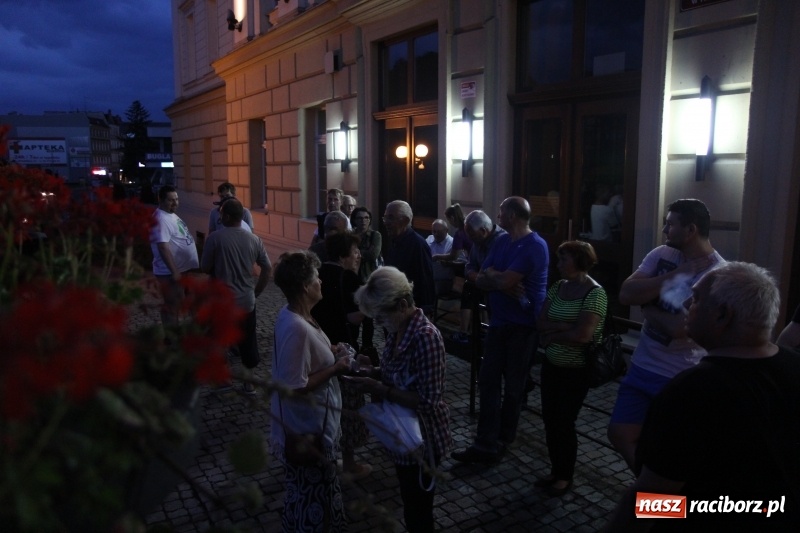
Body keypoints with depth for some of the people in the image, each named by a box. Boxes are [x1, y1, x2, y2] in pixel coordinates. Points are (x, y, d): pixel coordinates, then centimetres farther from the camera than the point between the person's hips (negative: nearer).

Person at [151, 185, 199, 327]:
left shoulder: (172, 215, 10)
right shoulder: (161, 219, -22)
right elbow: (163, 247, -27)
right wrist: (174, 271, -28)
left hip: (183, 268, 10)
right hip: (170, 272, -10)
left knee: (177, 303, 20)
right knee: (172, 306, 0)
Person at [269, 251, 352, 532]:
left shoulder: (292, 314, -1)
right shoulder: (296, 328, -31)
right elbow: (295, 387, -30)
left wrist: (330, 354, 4)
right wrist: (335, 369, -21)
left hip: (312, 422, 10)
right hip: (307, 428, -10)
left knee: (316, 490, 29)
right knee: (310, 496, 12)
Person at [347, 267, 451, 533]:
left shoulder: (426, 337, -30)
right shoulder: (398, 330, -3)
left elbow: (428, 401, -29)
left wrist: (381, 390, -27)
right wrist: (374, 372, -7)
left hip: (422, 439, -8)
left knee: (418, 510, 14)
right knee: (410, 503, 27)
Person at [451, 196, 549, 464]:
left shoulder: (535, 246, -16)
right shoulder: (501, 242, 10)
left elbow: (504, 281, -25)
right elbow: (480, 280, 4)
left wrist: (490, 274, -4)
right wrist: (501, 283, -15)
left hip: (523, 324, -7)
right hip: (499, 321, 7)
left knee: (513, 385, 8)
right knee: (488, 381, 2)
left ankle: (499, 441, 25)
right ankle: (487, 444, 5)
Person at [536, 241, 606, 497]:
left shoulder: (595, 293, -17)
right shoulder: (558, 286, 4)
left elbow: (582, 335, -24)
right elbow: (540, 323, -1)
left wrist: (552, 334, -10)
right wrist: (564, 326, -18)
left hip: (576, 370, -6)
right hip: (551, 365, 6)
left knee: (564, 422, 4)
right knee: (550, 419, 12)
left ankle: (566, 477, 24)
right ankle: (555, 471, 30)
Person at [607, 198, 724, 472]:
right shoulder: (661, 255, -1)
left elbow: (679, 327, -27)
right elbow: (625, 294, -11)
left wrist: (647, 308, -9)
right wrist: (673, 275, -17)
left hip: (681, 378, -6)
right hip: (642, 366, 6)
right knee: (620, 433, 13)